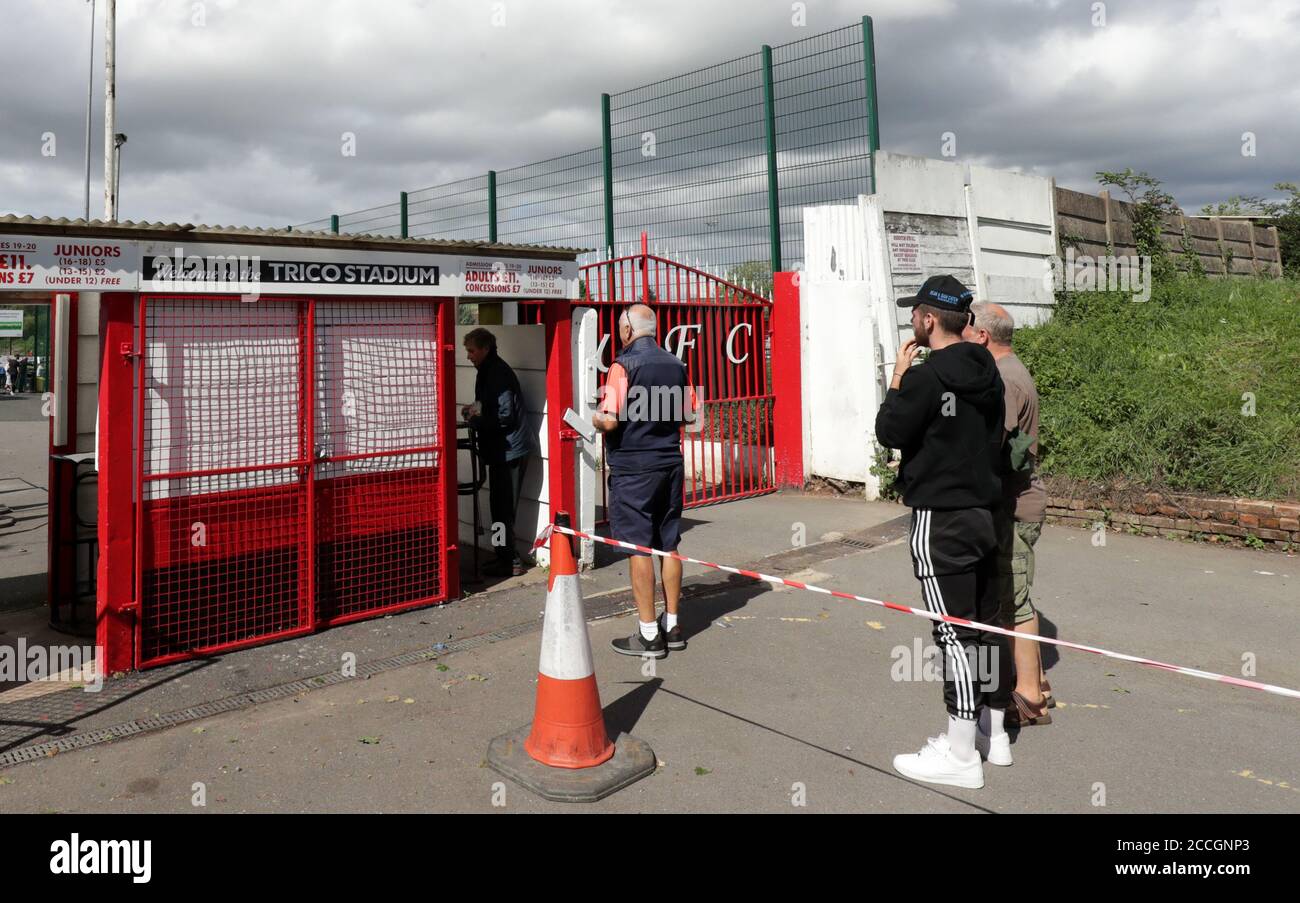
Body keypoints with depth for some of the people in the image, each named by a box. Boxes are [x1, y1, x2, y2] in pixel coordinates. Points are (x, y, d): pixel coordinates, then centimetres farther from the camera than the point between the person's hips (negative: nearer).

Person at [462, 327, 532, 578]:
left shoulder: (498, 374, -16)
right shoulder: (488, 371, 16)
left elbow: (504, 416, -22)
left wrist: (475, 420, -11)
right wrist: (476, 409, 9)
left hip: (508, 451, -10)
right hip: (502, 450, 10)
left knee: (503, 510, -5)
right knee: (501, 507, 14)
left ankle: (510, 562, 2)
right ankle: (506, 558, 22)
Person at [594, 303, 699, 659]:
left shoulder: (624, 365, -13)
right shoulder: (675, 365, 7)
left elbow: (611, 420, -20)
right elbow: (689, 415, 12)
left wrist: (595, 419, 1)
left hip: (633, 469, -6)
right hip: (670, 464, 6)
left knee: (640, 549, -1)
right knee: (669, 545, 12)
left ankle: (649, 635, 5)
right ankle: (672, 625, 21)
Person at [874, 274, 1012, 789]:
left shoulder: (926, 376, -18)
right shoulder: (987, 373, 8)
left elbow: (889, 433, -10)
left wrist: (897, 379, 1)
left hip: (940, 520, -9)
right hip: (984, 512, 9)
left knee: (954, 632, -3)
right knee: (988, 624, 15)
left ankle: (959, 755, 5)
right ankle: (994, 732, 29)